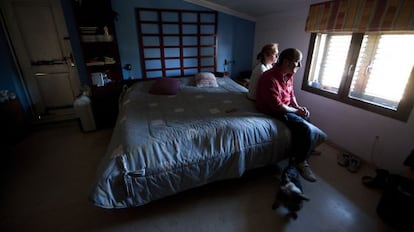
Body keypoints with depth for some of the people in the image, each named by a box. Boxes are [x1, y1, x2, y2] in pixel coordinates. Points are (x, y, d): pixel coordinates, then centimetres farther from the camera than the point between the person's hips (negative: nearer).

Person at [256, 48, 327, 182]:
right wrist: (296, 111, -14)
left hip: (285, 108, 10)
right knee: (306, 129, -20)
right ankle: (300, 161, 1)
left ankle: (306, 150, 33)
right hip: (273, 111, -10)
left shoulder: (289, 75, 2)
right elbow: (277, 106, -28)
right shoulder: (270, 78, -27)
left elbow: (291, 94, 16)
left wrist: (299, 108, -1)